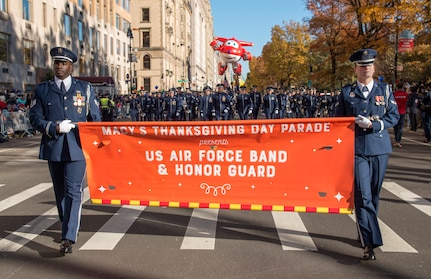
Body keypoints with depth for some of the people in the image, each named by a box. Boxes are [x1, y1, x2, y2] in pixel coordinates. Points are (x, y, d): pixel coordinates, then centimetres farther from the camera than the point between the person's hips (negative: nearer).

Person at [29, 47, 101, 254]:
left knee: (73, 191, -8)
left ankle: (69, 238, -7)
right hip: (53, 148, 2)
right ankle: (68, 228, 32)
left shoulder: (85, 88, 7)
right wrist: (55, 128, -14)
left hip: (77, 147, -2)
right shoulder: (41, 90, 9)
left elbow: (95, 119, 8)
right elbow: (35, 118, 3)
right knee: (60, 192, 14)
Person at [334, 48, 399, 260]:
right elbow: (338, 121, 8)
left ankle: (365, 232, 30)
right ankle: (370, 243, -8)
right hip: (356, 149, -2)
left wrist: (372, 124, -13)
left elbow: (394, 116, 3)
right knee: (363, 195, -10)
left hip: (380, 148, 3)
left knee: (374, 194, 11)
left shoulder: (385, 90, 9)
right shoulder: (346, 92, 5)